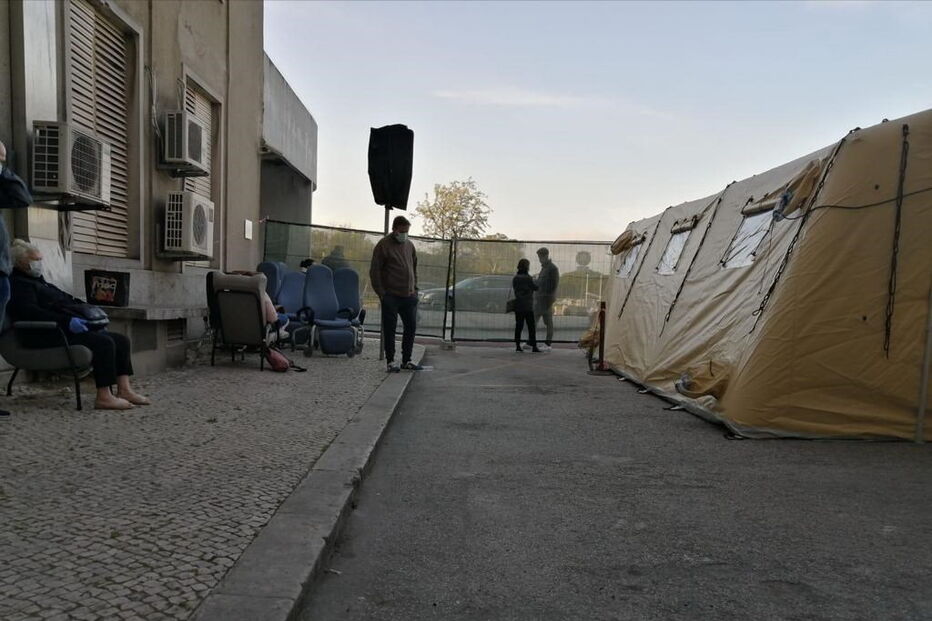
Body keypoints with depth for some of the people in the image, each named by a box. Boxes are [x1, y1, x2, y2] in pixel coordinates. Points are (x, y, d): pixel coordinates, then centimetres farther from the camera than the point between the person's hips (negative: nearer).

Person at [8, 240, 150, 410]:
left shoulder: (39, 281, 27)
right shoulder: (19, 284, -4)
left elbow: (68, 301, 28)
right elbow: (30, 312, -21)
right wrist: (67, 321, -30)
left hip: (65, 330, 10)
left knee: (121, 340, -1)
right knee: (104, 342, -28)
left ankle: (124, 390, -10)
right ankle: (104, 397, -29)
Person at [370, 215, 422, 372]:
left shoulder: (409, 245, 14)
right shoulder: (383, 245, -5)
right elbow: (374, 271, -6)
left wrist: (414, 289, 14)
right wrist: (381, 293, -11)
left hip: (409, 296, 6)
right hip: (391, 297, -6)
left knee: (411, 327, 8)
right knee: (389, 329, 1)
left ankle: (406, 360, 19)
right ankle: (390, 361, 11)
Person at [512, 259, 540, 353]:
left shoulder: (515, 278, 5)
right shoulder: (528, 278, -13)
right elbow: (535, 288, -3)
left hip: (518, 306, 6)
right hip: (528, 306, -6)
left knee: (518, 326, 8)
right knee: (531, 327, 0)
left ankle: (517, 346, 8)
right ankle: (534, 347, 0)